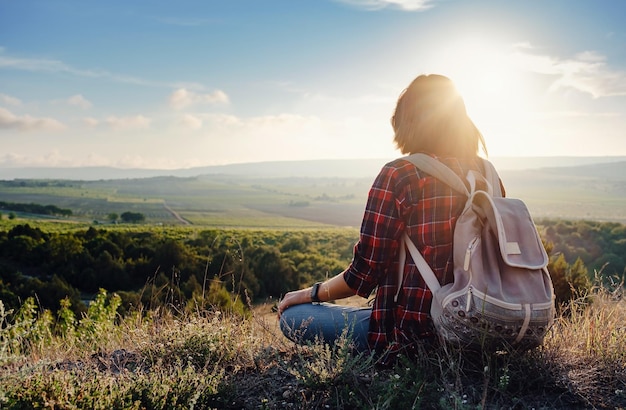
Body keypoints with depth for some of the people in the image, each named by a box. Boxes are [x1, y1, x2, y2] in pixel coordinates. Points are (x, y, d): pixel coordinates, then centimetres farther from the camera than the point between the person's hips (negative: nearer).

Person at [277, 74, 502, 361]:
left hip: (414, 335, -8)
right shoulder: (486, 174, 1)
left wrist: (308, 293, 3)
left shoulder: (397, 176, -18)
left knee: (292, 317, 5)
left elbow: (364, 274, -15)